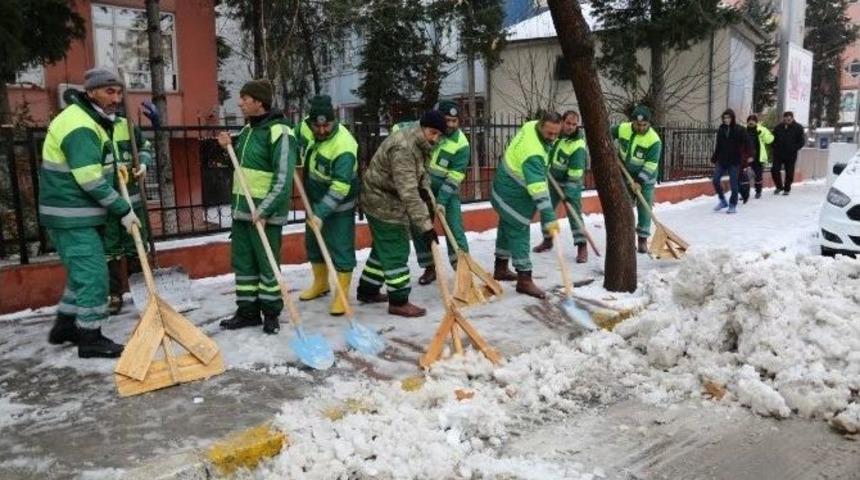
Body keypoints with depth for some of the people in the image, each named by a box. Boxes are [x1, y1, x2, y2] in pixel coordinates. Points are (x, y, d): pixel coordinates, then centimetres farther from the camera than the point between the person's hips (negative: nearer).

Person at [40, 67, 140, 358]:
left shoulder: (92, 119, 14)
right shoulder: (80, 126, -20)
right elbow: (91, 180, -24)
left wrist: (114, 166, 10)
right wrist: (123, 210, -18)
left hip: (81, 212, 11)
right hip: (71, 215, -11)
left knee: (83, 271, 19)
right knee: (93, 274, -7)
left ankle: (64, 326, 32)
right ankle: (90, 338, 3)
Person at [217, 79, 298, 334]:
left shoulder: (279, 132, -15)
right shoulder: (247, 129, 12)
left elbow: (284, 179, -20)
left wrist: (264, 210, -24)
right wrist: (230, 147, 5)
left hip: (265, 212, -8)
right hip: (241, 208, 8)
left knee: (267, 264, 3)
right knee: (242, 262, 13)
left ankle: (271, 313, 17)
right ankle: (247, 311, 24)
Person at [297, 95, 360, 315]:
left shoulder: (343, 147, -30)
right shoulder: (307, 128, -8)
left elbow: (340, 187, -33)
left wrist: (321, 214, -35)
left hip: (338, 206, -8)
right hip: (315, 201, 8)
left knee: (341, 250, -2)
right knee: (313, 244, 20)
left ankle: (342, 295, 9)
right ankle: (320, 284, 38)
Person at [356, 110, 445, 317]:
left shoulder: (419, 143, 2)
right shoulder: (403, 148, -29)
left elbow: (421, 171, 16)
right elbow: (408, 193, -35)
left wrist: (425, 191, -4)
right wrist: (425, 226, -36)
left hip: (385, 200, 10)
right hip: (383, 202, -10)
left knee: (384, 247, 19)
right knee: (396, 251, -5)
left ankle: (367, 291, 31)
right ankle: (398, 302, 4)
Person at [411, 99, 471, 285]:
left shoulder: (461, 145, -20)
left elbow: (454, 178, -20)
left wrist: (441, 201, -26)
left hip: (447, 190, -3)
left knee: (454, 228, -9)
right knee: (419, 227, 4)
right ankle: (429, 267, 18)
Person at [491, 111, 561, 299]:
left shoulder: (531, 126, -7)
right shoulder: (533, 154, -36)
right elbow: (539, 190, -40)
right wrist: (549, 219, -42)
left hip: (505, 187, 10)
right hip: (513, 196, -10)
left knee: (507, 227, 20)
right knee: (519, 233, -5)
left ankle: (501, 268, 35)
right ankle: (524, 280, 1)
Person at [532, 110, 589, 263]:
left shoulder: (578, 146, -29)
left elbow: (575, 174, -27)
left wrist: (568, 194, -26)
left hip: (570, 183, -6)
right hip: (553, 179, 7)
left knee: (574, 213, -10)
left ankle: (582, 247, -3)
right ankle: (548, 240, 28)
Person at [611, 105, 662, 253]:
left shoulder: (654, 140, -25)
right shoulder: (622, 128, -15)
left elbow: (650, 165, -25)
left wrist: (639, 182, -30)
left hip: (645, 177, -3)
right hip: (626, 175, 3)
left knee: (644, 208, -1)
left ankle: (642, 238, 10)